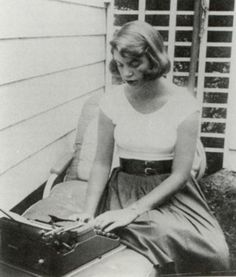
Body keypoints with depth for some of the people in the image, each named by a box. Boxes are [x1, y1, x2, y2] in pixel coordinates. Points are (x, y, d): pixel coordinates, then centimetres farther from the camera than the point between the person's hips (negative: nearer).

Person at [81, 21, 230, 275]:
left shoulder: (183, 104, -11)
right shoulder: (112, 102, -4)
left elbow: (179, 174, -11)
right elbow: (102, 163, 1)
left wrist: (132, 211, -19)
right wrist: (88, 214, -13)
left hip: (169, 188, 0)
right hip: (125, 185, 0)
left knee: (213, 252, -24)